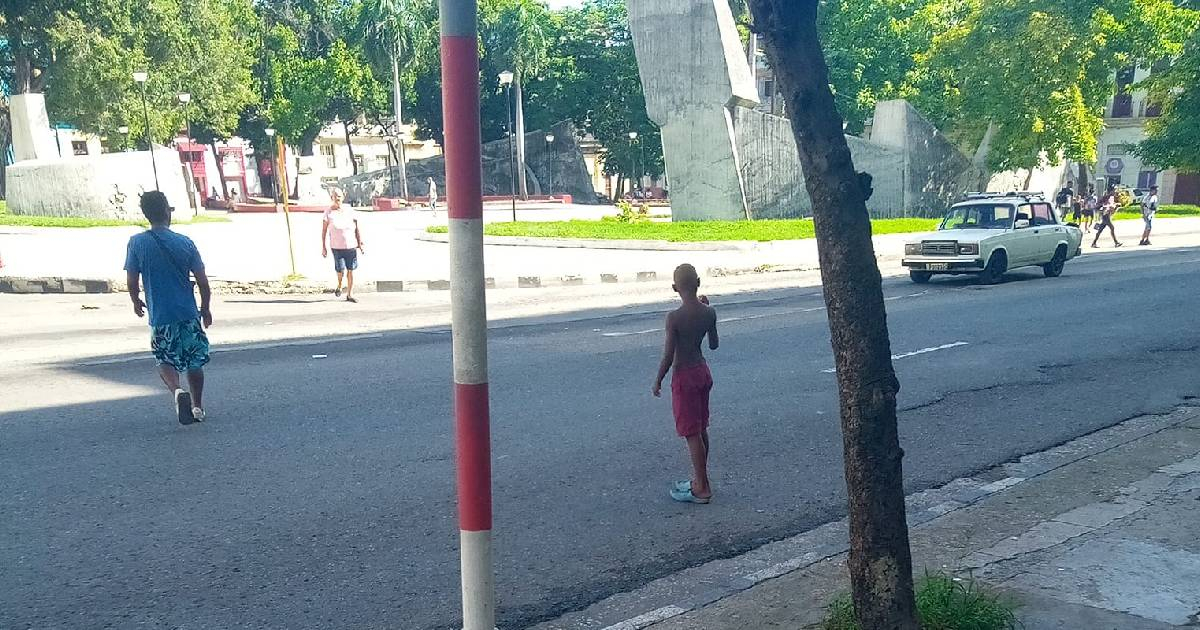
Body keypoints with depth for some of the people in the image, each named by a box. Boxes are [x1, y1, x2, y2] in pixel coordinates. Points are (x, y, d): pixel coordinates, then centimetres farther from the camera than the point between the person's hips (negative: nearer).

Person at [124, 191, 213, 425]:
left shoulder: (137, 243, -6)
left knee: (165, 360, 13)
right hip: (189, 314, 1)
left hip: (160, 316, -1)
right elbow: (202, 281, -2)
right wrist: (206, 308, 13)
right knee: (195, 361, 16)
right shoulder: (185, 242, -4)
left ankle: (177, 390, -15)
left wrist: (136, 301, 17)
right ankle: (197, 407, 22)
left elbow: (132, 282, -3)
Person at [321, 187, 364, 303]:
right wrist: (323, 247, -2)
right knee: (340, 270, -7)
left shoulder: (349, 211, 4)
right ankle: (339, 286, 25)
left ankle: (350, 295, 10)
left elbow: (357, 229, 8)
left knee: (350, 270, 2)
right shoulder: (328, 213, -1)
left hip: (351, 246, 2)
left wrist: (360, 244, 4)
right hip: (337, 247, -2)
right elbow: (324, 231, 1)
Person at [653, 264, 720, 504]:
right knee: (701, 430, 17)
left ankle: (702, 489, 7)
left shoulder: (674, 317, -21)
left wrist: (658, 381, -3)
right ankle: (699, 480, 28)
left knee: (692, 433, 1)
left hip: (684, 377, -7)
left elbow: (668, 355, -17)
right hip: (703, 373, 7)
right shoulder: (709, 312, -4)